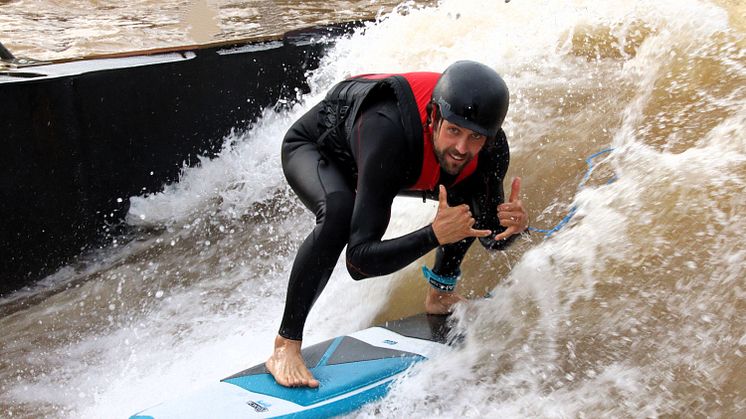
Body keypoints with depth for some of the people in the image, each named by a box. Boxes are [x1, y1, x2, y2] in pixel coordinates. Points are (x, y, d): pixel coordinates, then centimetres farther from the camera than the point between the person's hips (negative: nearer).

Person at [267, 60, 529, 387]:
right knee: (339, 212, -38)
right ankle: (285, 347, -24)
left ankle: (439, 296, 20)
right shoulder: (388, 135, -45)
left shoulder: (492, 148, -27)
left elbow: (491, 238, -13)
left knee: (474, 197, 1)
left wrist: (512, 226, -35)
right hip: (312, 147, -6)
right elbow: (358, 262, -45)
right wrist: (435, 235, -55)